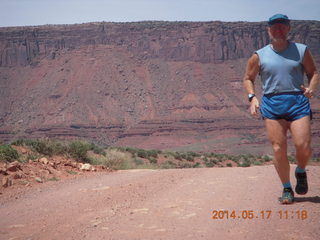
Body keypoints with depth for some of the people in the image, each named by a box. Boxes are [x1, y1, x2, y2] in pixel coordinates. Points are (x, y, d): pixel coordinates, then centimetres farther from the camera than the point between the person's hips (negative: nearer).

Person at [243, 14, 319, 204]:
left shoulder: (302, 51, 9)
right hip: (272, 104, 0)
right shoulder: (259, 56, 8)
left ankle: (301, 172, 21)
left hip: (298, 102, 0)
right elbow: (248, 79, 16)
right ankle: (287, 189, 13)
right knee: (278, 149, -3)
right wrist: (252, 97, -1)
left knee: (303, 145, -12)